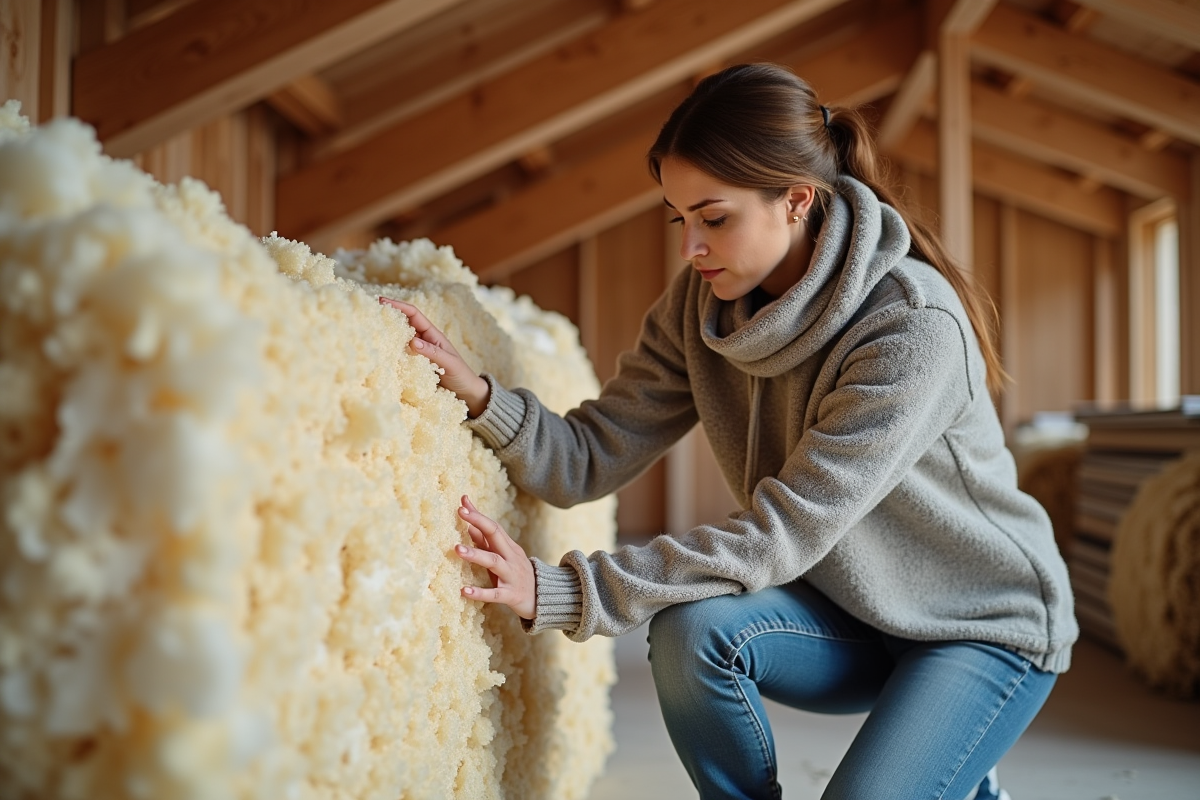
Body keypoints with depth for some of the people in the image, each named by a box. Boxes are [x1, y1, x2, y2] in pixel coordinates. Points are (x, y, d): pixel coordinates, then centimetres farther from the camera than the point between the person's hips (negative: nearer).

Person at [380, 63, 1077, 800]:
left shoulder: (913, 328, -29)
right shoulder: (699, 306, -9)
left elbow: (781, 535, -32)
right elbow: (590, 461, -11)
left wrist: (560, 594, -35)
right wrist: (478, 394, -30)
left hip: (987, 623, -5)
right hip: (849, 609, 5)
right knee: (692, 631, -25)